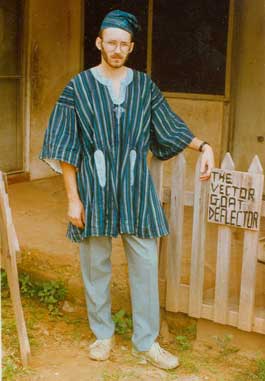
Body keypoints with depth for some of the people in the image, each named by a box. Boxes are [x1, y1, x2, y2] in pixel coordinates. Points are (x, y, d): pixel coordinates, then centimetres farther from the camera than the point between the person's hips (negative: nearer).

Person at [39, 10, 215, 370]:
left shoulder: (144, 85, 4)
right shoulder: (79, 87, -3)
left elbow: (169, 127, 11)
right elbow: (66, 147, -3)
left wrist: (203, 146, -6)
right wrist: (73, 198, -7)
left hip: (136, 188, 2)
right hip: (95, 188, -2)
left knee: (145, 265, 3)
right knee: (96, 265, 8)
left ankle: (146, 342, 17)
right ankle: (103, 334, 28)